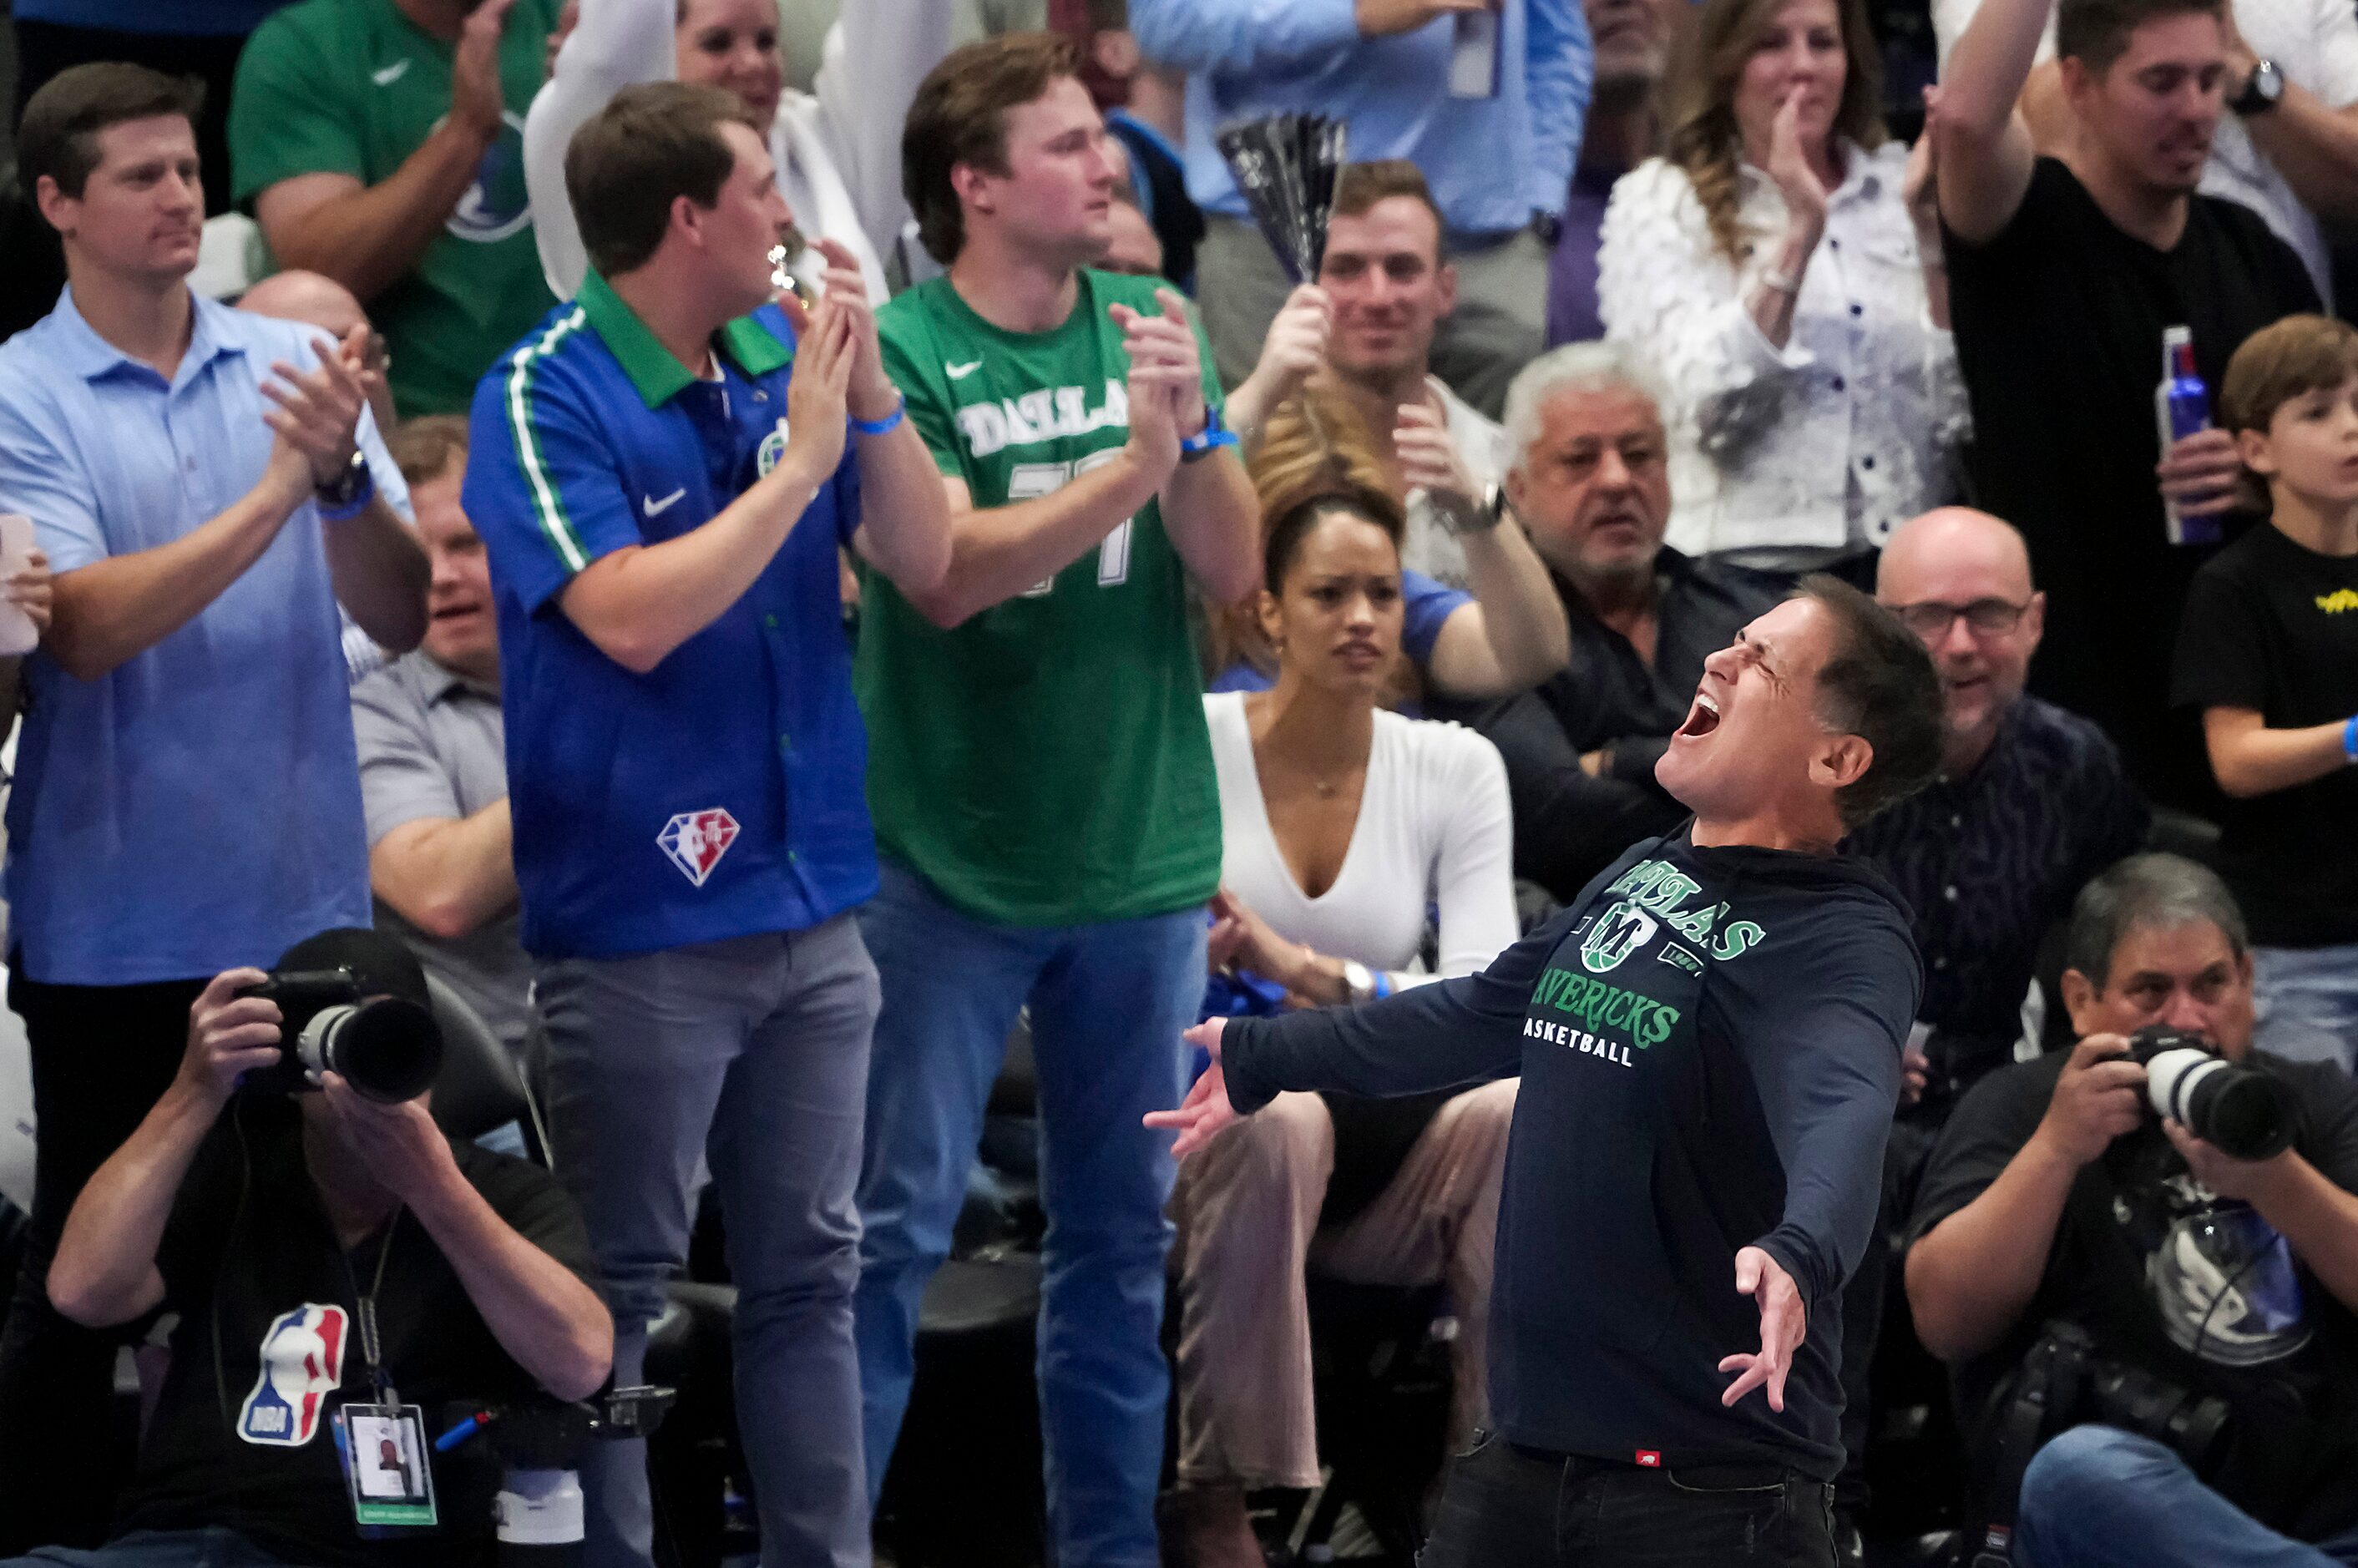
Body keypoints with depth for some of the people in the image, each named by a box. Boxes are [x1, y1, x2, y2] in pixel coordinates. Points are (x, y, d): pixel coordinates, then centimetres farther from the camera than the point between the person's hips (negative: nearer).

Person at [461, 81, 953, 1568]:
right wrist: (801, 464, -18)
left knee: (810, 1272, 12)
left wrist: (867, 391, -10)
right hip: (639, 925, -6)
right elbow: (631, 616, -23)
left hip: (813, 905, 6)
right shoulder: (546, 396, -13)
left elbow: (926, 558, 4)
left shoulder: (783, 355, 4)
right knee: (616, 1291, 3)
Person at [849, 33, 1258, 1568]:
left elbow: (1233, 569, -2)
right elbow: (949, 574, -22)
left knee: (1124, 1228, 11)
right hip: (949, 863, -4)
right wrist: (1131, 461, -31)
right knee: (895, 1228, -2)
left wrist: (1194, 424, -20)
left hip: (1143, 857, 4)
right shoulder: (902, 351, -10)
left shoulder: (1151, 323, 2)